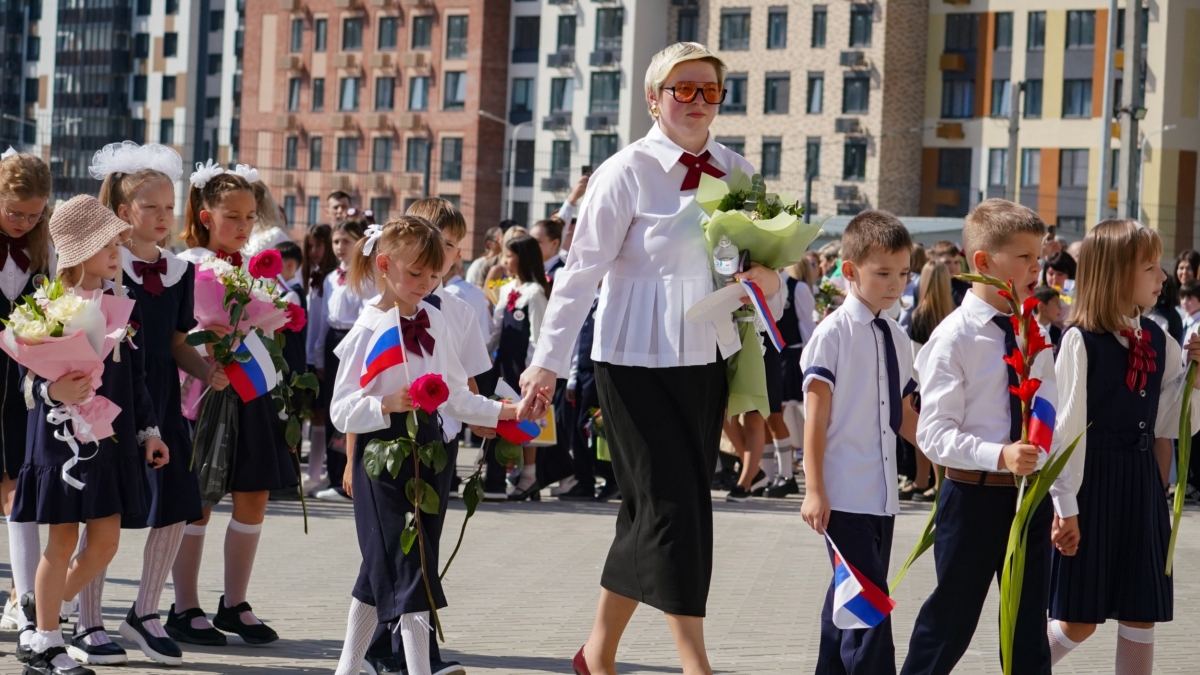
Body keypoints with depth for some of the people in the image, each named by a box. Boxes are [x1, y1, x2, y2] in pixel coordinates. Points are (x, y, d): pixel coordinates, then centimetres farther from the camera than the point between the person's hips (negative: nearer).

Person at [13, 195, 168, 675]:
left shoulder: (123, 305, 8)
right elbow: (33, 377, -14)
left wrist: (148, 431, 15)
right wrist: (54, 392, -35)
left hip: (112, 437, 6)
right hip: (64, 434, -6)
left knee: (106, 541, 7)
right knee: (63, 540, 0)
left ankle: (45, 605, 31)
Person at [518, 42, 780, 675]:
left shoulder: (736, 171, 8)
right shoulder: (627, 172, -9)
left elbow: (764, 257, 16)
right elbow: (582, 269, -11)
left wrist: (769, 279, -8)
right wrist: (547, 360, -15)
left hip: (707, 360, 6)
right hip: (640, 361, -6)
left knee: (649, 510, 11)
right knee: (673, 505, -8)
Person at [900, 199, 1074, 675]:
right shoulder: (954, 337, -12)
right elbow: (933, 433, -17)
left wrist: (1064, 502, 14)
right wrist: (999, 455, -30)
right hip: (973, 496, -6)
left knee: (1029, 628, 12)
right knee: (950, 623, 2)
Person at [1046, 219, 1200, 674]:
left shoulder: (1158, 341, 5)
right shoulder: (1082, 340, -13)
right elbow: (1066, 427, -14)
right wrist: (1066, 508, -14)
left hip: (1141, 481, 6)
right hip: (1092, 479, -6)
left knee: (1141, 619, 9)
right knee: (1079, 622, 2)